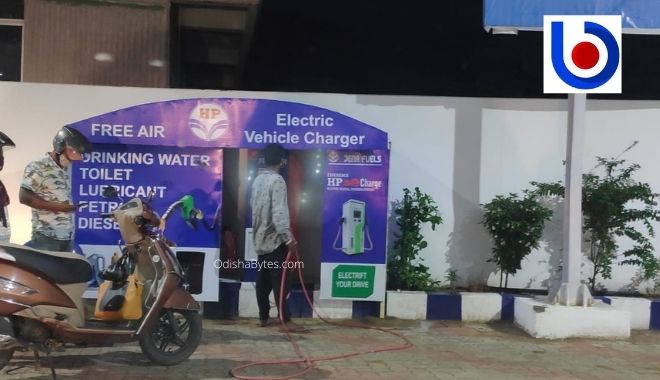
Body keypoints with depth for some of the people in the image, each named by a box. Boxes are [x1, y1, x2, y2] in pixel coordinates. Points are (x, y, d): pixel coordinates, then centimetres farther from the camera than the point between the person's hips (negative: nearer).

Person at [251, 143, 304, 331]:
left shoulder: (257, 180, 9)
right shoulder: (277, 180, -16)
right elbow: (279, 212, -23)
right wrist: (289, 238, -23)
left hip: (260, 238, 8)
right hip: (275, 239, -8)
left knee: (263, 280, 11)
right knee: (280, 281, -6)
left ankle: (263, 317, 16)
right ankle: (286, 319, -6)